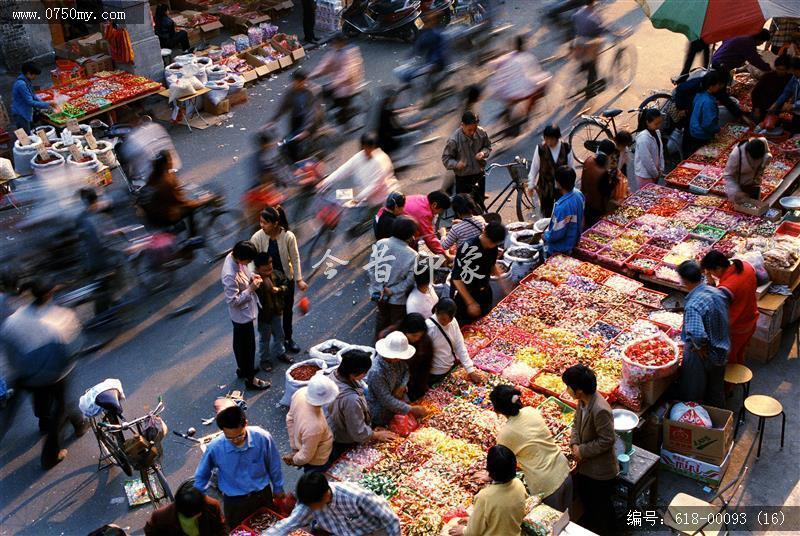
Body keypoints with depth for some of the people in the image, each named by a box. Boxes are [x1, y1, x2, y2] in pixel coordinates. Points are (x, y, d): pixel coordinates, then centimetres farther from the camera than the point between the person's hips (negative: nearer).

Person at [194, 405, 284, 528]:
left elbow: (274, 465, -6)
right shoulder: (214, 448, -25)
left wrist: (278, 488, 6)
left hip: (262, 495, 1)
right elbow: (202, 475, -5)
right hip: (234, 501, -1)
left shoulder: (263, 437, -25)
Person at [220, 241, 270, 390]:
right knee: (248, 345, 10)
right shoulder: (230, 275, -38)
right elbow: (233, 301, -29)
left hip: (243, 313, 9)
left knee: (240, 342, 27)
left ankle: (242, 368, 48)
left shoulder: (233, 256, -12)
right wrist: (251, 289, -25)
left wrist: (251, 277, -8)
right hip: (243, 314, -9)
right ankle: (250, 378, 28)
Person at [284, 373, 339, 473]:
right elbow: (306, 457, -28)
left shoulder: (301, 392, -28)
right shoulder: (314, 427, -46)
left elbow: (290, 418, -8)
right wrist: (295, 460, -5)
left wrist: (294, 449, 2)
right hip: (317, 461, -6)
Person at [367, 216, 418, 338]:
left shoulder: (380, 244, -16)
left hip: (378, 293, 4)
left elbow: (371, 268, -12)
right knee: (397, 323, 20)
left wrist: (380, 288, -10)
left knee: (382, 316, 30)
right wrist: (392, 291, -13)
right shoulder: (412, 255, -24)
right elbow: (410, 280, -19)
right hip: (398, 297, -4)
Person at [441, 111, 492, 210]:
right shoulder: (454, 140, -23)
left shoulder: (481, 133, -12)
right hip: (463, 178, -4)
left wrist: (483, 153, -15)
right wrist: (456, 164, -33)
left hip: (479, 175, 4)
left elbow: (488, 146, 8)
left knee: (480, 203, 19)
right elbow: (445, 158, -12)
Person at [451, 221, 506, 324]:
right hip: (466, 295, -6)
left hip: (485, 293, 6)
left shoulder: (493, 246, -8)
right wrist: (471, 303, -23)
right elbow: (457, 278, -23)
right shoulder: (468, 249, -28)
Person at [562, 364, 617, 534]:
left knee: (601, 506, 15)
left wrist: (582, 451, -21)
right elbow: (576, 423, 5)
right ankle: (589, 527, 54)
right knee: (585, 496, 29)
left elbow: (607, 441, -29)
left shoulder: (600, 410, -36)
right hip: (585, 464, 9)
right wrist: (574, 444, -11)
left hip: (601, 470, -8)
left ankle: (603, 532, 40)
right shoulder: (582, 401, -9)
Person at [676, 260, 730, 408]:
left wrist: (700, 347, -23)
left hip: (702, 357, -8)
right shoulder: (718, 292, -6)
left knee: (693, 399, 14)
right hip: (721, 352, 8)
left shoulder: (693, 305, -31)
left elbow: (697, 335, -43)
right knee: (716, 392, 27)